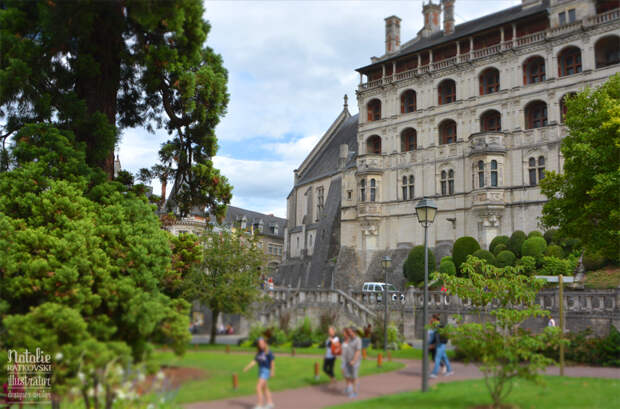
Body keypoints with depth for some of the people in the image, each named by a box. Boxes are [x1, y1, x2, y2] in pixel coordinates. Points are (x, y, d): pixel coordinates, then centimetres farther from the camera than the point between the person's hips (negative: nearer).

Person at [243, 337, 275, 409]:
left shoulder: (268, 352, -15)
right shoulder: (259, 352, 6)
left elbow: (273, 361, -11)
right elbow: (254, 361, 7)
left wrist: (272, 371, -14)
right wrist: (247, 367, -3)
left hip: (266, 371, -8)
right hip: (260, 371, 8)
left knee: (258, 388, -14)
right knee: (265, 388, 17)